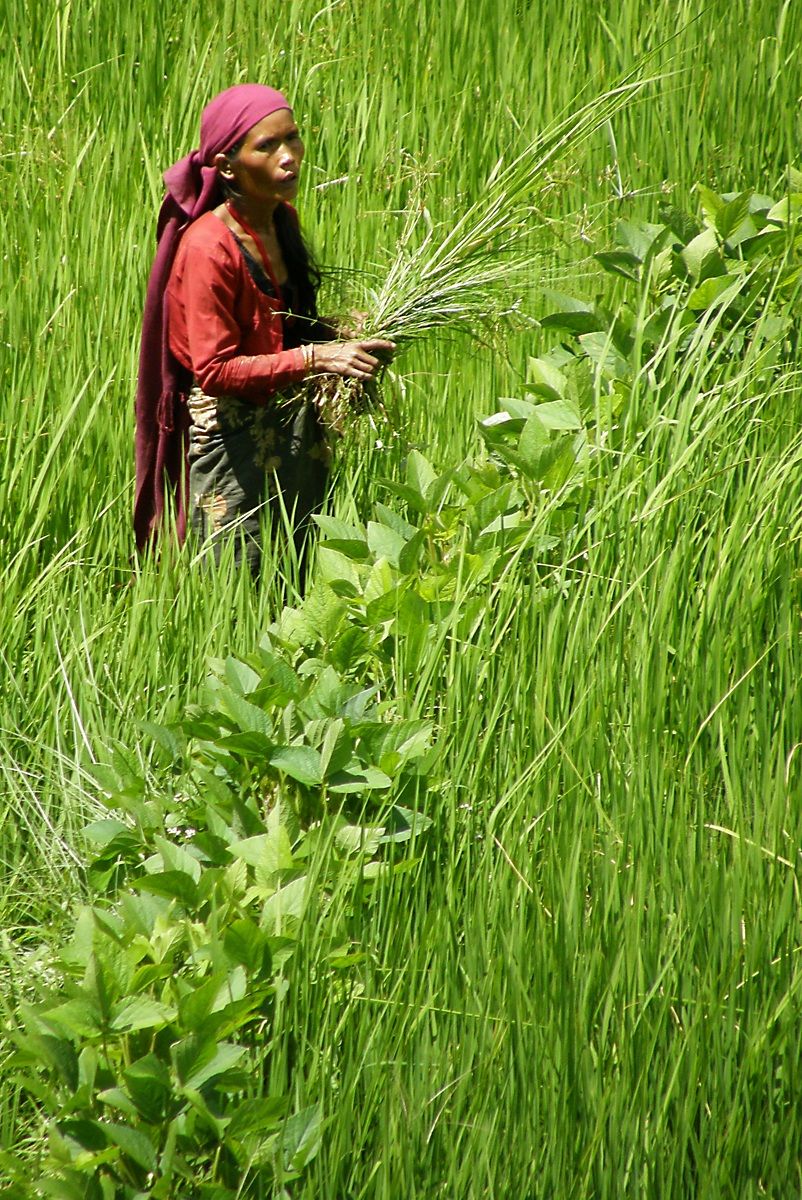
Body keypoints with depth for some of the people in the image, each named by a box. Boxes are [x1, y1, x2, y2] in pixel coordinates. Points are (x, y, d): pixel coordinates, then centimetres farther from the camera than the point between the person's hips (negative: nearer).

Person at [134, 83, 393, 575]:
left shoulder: (282, 220, 6)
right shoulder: (207, 247, -18)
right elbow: (214, 370, -21)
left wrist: (345, 337, 1)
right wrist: (316, 358, -27)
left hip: (297, 436, 7)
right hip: (234, 438, -7)